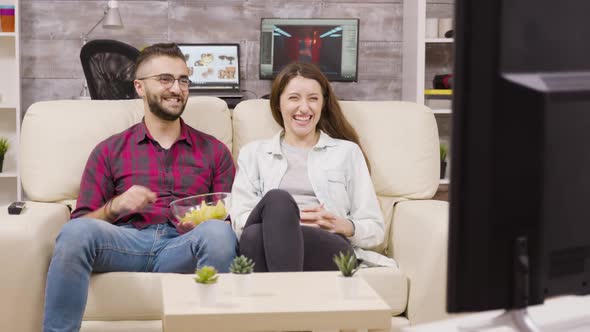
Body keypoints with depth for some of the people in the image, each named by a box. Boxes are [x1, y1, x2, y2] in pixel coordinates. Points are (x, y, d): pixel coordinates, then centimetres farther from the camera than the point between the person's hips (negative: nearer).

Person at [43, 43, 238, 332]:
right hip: (125, 243, 0)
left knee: (219, 232, -35)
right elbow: (81, 223, 11)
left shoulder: (214, 151, 20)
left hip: (183, 248, 0)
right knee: (76, 231, -34)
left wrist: (202, 224, -10)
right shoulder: (109, 151, 18)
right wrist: (115, 207, -10)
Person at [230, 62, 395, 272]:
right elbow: (240, 221, 9)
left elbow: (375, 229, 17)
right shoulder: (253, 153, 26)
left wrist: (343, 226, -6)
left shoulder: (347, 152, 23)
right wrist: (289, 218, -9)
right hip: (267, 250, 1)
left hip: (330, 251, -1)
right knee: (277, 199, -36)